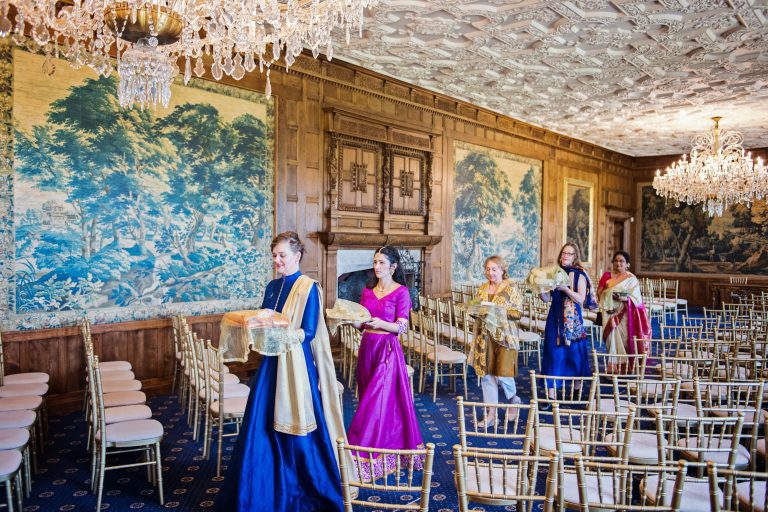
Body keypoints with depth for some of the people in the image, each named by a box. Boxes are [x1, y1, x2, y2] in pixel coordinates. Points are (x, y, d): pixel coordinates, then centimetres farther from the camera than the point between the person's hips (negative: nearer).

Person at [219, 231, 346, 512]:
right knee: (263, 424, 11)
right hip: (271, 362, 7)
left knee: (294, 425, 4)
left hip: (296, 365, -7)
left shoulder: (308, 287, -11)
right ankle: (269, 486, 30)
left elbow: (308, 332, -16)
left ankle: (304, 487, 25)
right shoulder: (272, 286, 10)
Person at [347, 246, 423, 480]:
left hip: (387, 349, -6)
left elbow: (402, 327, -10)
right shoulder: (368, 290, 10)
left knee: (379, 400, -5)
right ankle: (377, 449, 25)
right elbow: (362, 324, 12)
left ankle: (365, 454, 2)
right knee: (369, 397, 10)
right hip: (367, 347, 6)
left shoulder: (401, 292, -5)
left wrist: (380, 323, -26)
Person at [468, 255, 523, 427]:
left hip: (504, 336, -5)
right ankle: (491, 414, 14)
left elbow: (518, 312, -8)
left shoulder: (511, 288, -4)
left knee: (502, 374, -4)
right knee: (486, 374, 5)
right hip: (484, 336, 5)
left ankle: (513, 398, 29)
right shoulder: (482, 289, 10)